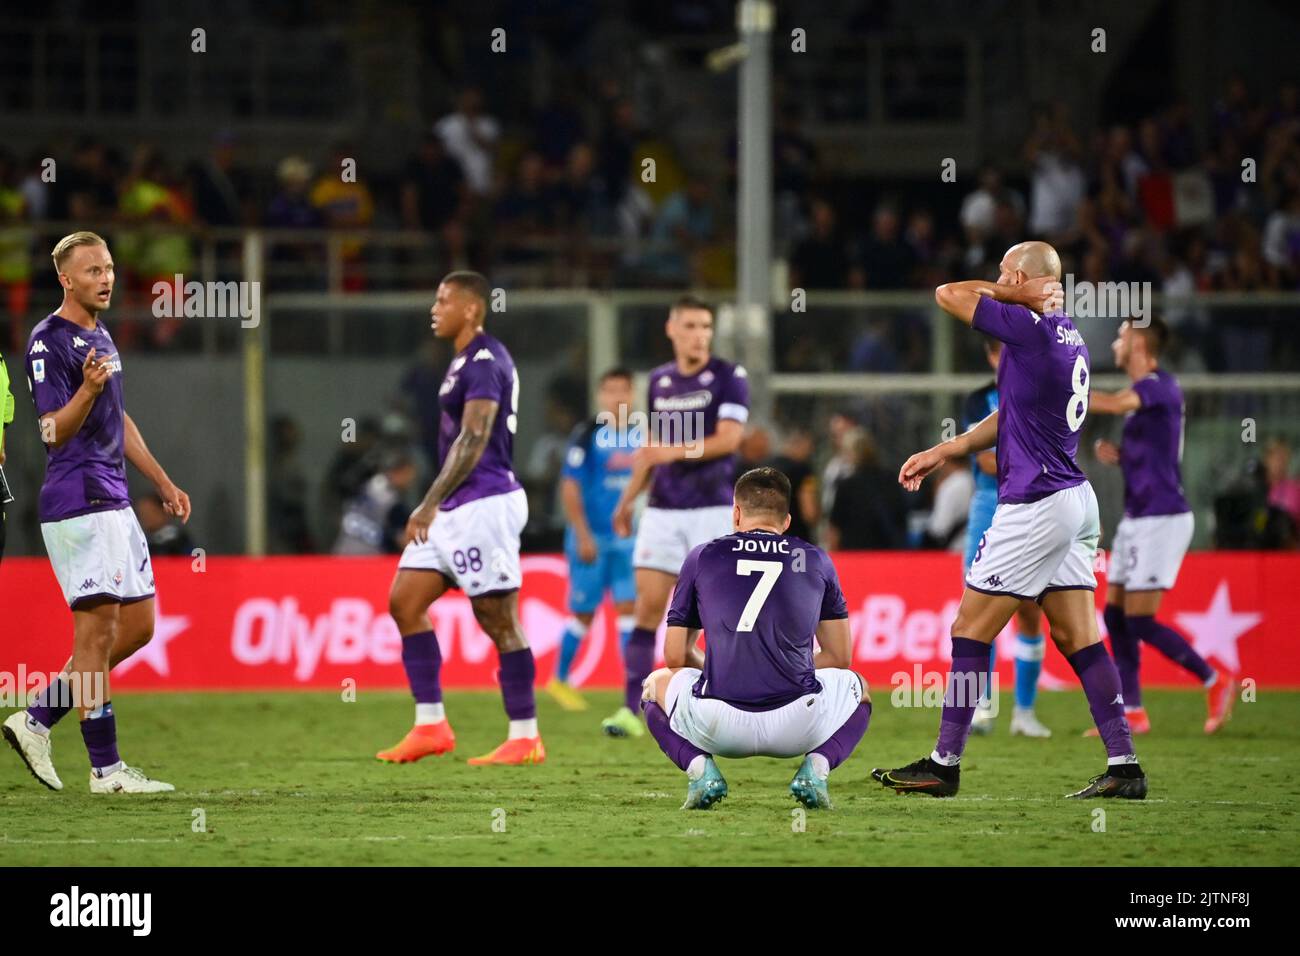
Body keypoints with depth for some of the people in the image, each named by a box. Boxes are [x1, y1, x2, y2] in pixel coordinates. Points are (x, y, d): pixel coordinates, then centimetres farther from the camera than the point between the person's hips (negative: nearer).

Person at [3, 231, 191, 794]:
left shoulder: (100, 337, 18)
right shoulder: (48, 341, -10)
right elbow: (53, 431, -16)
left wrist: (163, 483, 27)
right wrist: (88, 389, -33)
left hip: (113, 501, 10)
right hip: (77, 502, -10)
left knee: (138, 624, 9)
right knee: (97, 629, -9)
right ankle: (106, 769, -6)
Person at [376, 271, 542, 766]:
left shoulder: (485, 362, -14)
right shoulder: (466, 361, 17)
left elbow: (474, 439, -22)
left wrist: (431, 504, -26)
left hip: (484, 504, -10)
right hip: (454, 510, 10)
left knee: (499, 621, -5)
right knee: (404, 602, 6)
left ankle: (525, 738, 1)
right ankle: (430, 726, 7)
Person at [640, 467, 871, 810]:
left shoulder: (702, 557, 11)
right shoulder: (816, 561, 14)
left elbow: (676, 657, 16)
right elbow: (840, 657, 19)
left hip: (718, 728, 0)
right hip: (798, 727, 0)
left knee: (657, 685, 33)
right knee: (855, 687, 35)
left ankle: (699, 767, 3)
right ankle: (817, 765, 3)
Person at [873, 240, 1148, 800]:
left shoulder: (1031, 329, -15)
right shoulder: (1070, 340, 13)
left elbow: (948, 295, -8)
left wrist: (1014, 292, 4)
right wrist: (941, 453, 23)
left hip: (1036, 504, -9)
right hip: (1077, 502, 9)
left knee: (971, 630, -1)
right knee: (1078, 638, 8)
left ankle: (944, 765, 3)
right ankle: (1124, 766, 3)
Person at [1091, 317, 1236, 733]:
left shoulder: (1161, 386, -14)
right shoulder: (1143, 393, 16)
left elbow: (1111, 403, -32)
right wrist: (1116, 454, 6)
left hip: (1161, 518, -10)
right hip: (1138, 518, 10)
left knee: (1140, 620, -10)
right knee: (1116, 615, 6)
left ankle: (1215, 682, 0)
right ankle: (1132, 712, 7)